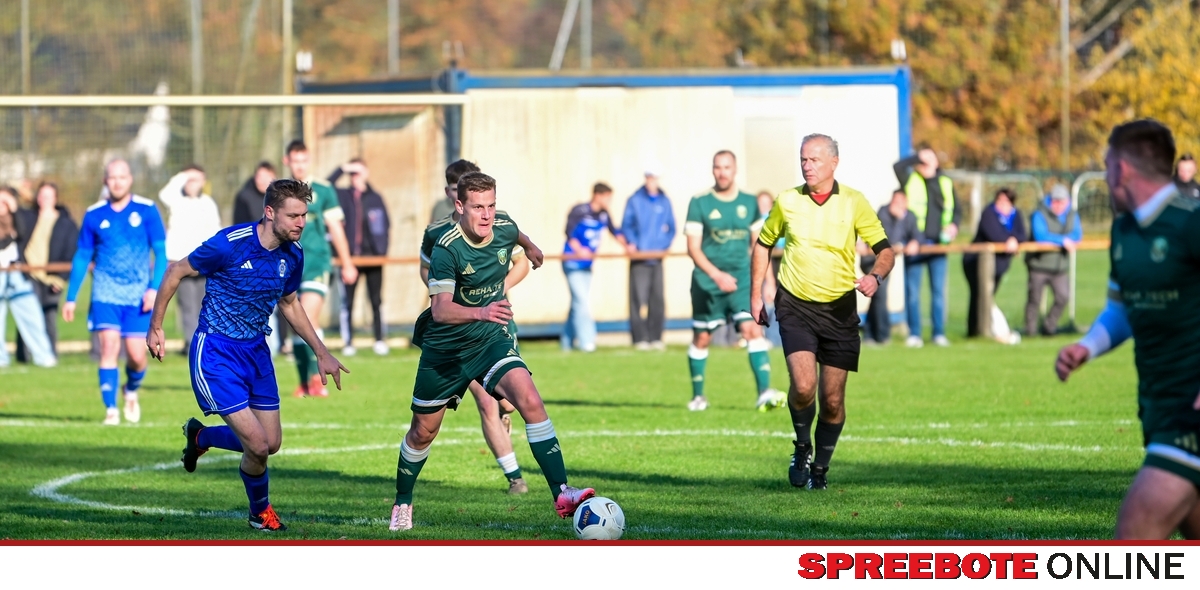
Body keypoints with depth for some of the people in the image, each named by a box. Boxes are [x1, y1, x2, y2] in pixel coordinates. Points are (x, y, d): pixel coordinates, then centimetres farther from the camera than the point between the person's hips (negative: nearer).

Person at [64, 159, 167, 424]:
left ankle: (131, 391, 30)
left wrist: (154, 287, -11)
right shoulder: (94, 215, 3)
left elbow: (161, 252, 1)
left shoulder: (147, 210, -1)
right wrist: (71, 298, 9)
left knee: (136, 355, -3)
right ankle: (111, 409, -9)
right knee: (109, 346, -14)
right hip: (106, 292, 0)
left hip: (138, 295, 0)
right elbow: (82, 257, 10)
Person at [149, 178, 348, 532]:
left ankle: (200, 436, 33)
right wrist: (155, 328, -4)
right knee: (257, 444, -14)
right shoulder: (230, 244, -22)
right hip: (215, 350, -7)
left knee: (272, 443, 6)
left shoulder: (292, 255, -2)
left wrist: (321, 353, 15)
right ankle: (260, 512, 17)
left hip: (256, 349, 7)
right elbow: (176, 271, -9)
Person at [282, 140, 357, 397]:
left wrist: (347, 264, 9)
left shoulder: (323, 190, 2)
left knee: (309, 316, -18)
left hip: (316, 262, -3)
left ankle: (316, 377, -15)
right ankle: (304, 383, 12)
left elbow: (335, 228, 7)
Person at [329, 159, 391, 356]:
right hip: (350, 256, 0)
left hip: (373, 256, 0)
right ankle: (348, 343, 4)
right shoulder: (342, 195, 5)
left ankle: (379, 340, 8)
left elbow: (387, 225, 8)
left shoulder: (375, 198, 5)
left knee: (376, 301, 3)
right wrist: (343, 169, -13)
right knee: (347, 301, 1)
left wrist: (382, 248, -3)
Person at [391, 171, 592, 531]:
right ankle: (402, 504, 38)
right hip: (445, 348, -3)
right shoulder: (447, 248, -25)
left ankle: (562, 494, -25)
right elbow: (440, 309, -37)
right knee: (423, 431, 12)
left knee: (530, 400, -22)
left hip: (491, 340, 3)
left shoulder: (505, 230, -9)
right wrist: (481, 312, -53)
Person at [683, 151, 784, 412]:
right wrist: (717, 275, -20)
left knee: (753, 329, -16)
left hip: (742, 279, 1)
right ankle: (698, 397, 24)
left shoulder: (750, 203, 7)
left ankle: (764, 392, -23)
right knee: (702, 338, 8)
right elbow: (693, 248, -7)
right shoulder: (699, 204, -3)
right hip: (707, 281, -1)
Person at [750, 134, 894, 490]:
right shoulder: (787, 202, 2)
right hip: (796, 306, 0)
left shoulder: (853, 203, -2)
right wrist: (756, 295, 12)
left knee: (832, 398, 2)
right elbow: (763, 244, 16)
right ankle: (802, 446, 9)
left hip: (840, 309, 0)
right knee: (803, 386, -18)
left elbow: (885, 250, -3)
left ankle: (821, 467, 21)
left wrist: (876, 276, -25)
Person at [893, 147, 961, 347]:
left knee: (939, 290, 4)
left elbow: (957, 210, 17)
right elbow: (897, 167, -14)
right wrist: (918, 158, -13)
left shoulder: (945, 183, 14)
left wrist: (954, 224, -1)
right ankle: (914, 334, 3)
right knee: (912, 291, -1)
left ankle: (939, 333, 9)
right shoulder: (911, 180, 5)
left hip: (938, 242, 3)